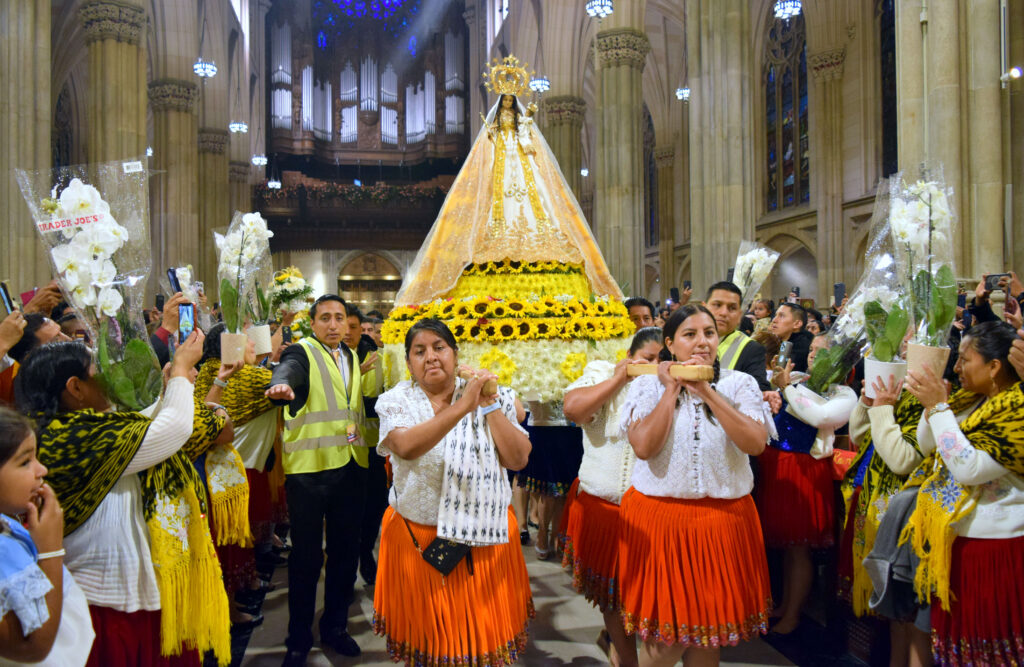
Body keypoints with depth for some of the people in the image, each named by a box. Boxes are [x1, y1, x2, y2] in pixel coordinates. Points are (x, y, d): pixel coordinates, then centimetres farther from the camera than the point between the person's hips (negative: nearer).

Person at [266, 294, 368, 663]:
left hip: (350, 466, 6)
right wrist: (281, 386, -50)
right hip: (309, 467, -6)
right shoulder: (301, 352, -5)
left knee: (345, 550, 13)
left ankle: (335, 626, 30)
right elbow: (287, 371, -28)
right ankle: (299, 639, 18)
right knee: (307, 555, 3)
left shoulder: (352, 358, 16)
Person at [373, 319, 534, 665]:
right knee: (428, 639, 13)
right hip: (418, 540, -1)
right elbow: (406, 447, -25)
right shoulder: (397, 401, -4)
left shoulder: (492, 399, 0)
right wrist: (463, 406, -31)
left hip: (485, 538, 1)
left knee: (486, 633, 11)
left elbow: (518, 459, -9)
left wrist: (490, 406, -16)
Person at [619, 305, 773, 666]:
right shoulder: (647, 385, -2)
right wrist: (672, 389, -11)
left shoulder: (740, 384, 1)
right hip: (659, 518, -1)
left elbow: (755, 443, -15)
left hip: (723, 519, 2)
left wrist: (707, 392, -15)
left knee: (709, 622, 13)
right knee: (665, 629, 5)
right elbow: (644, 446, -17)